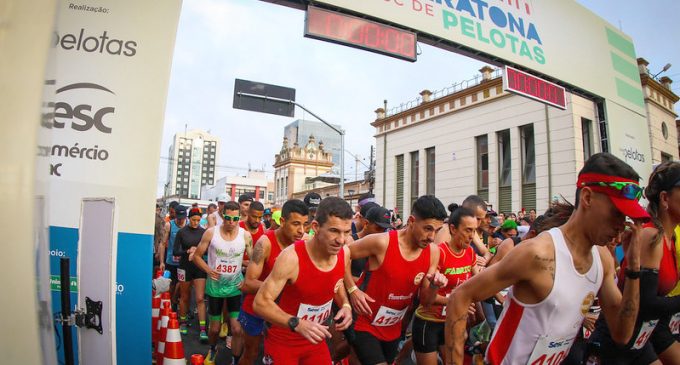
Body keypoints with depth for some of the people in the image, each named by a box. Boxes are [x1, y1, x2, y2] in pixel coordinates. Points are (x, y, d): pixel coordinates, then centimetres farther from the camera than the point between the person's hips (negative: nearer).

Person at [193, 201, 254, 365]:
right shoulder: (211, 233, -12)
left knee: (238, 329, -7)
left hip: (236, 286, 0)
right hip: (215, 286, 0)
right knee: (215, 328, 16)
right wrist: (208, 270, -19)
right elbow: (197, 256, -3)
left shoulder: (245, 235, -10)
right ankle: (212, 350, 49)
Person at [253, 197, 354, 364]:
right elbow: (260, 303, -27)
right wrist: (297, 324, -39)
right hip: (283, 341, -5)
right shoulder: (291, 257, -30)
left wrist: (345, 305, -9)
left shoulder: (344, 253, -11)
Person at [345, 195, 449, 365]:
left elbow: (425, 301, 0)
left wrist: (434, 286, -21)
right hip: (364, 323, -6)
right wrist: (353, 290, -17)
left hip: (393, 329, 6)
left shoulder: (433, 252, -7)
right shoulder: (382, 242, -23)